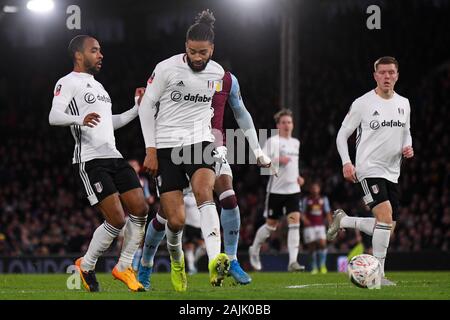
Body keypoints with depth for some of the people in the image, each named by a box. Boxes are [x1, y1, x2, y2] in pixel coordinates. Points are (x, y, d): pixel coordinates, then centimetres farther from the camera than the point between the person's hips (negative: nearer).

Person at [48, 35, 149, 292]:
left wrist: (138, 109, 25)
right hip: (90, 161, -9)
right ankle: (86, 266, 7)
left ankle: (124, 267, 12)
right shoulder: (68, 83, -3)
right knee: (117, 220, -14)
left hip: (114, 156, 9)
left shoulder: (98, 86, 25)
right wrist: (80, 119, -38)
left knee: (140, 209, -1)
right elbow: (54, 116, -18)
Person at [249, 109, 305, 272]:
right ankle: (254, 249, 32)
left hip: (293, 189, 5)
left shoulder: (296, 143, 16)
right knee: (271, 225, 5)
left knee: (294, 222, -10)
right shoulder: (273, 141, -6)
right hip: (276, 189, -5)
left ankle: (293, 261, -15)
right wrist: (277, 160, -25)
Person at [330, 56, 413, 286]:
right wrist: (346, 162, -13)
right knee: (386, 217, -22)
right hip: (369, 170, -7)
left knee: (386, 226, 6)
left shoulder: (403, 104, 10)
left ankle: (342, 221, 29)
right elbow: (342, 134, 0)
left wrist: (408, 147, 1)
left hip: (392, 172, 7)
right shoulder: (362, 103, -6)